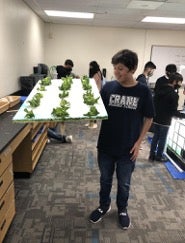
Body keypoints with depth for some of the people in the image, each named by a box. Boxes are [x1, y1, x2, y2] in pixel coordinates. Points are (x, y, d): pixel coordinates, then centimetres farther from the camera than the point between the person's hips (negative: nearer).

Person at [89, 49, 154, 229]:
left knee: (124, 183, 18)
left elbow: (148, 118, -2)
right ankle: (104, 206, 44)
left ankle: (122, 209, 43)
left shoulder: (143, 92, -10)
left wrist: (138, 142, -6)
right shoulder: (108, 87, -7)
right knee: (105, 179, 20)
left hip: (128, 149, -1)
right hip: (106, 146, 2)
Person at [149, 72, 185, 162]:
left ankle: (152, 155, 23)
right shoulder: (174, 94, -18)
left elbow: (154, 103, 11)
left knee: (155, 136, 16)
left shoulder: (159, 90, 4)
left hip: (156, 118, 7)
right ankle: (159, 156, 23)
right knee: (162, 139, 9)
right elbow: (174, 111, -18)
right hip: (165, 121, -6)